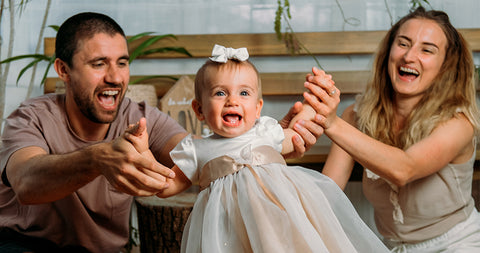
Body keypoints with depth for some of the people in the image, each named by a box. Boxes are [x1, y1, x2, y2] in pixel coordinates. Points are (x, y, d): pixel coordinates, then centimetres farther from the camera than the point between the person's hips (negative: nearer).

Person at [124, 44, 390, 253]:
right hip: (230, 227, -2)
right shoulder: (196, 150, 11)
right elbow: (165, 186, 16)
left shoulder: (267, 132, 16)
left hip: (281, 208, 2)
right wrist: (142, 150, 4)